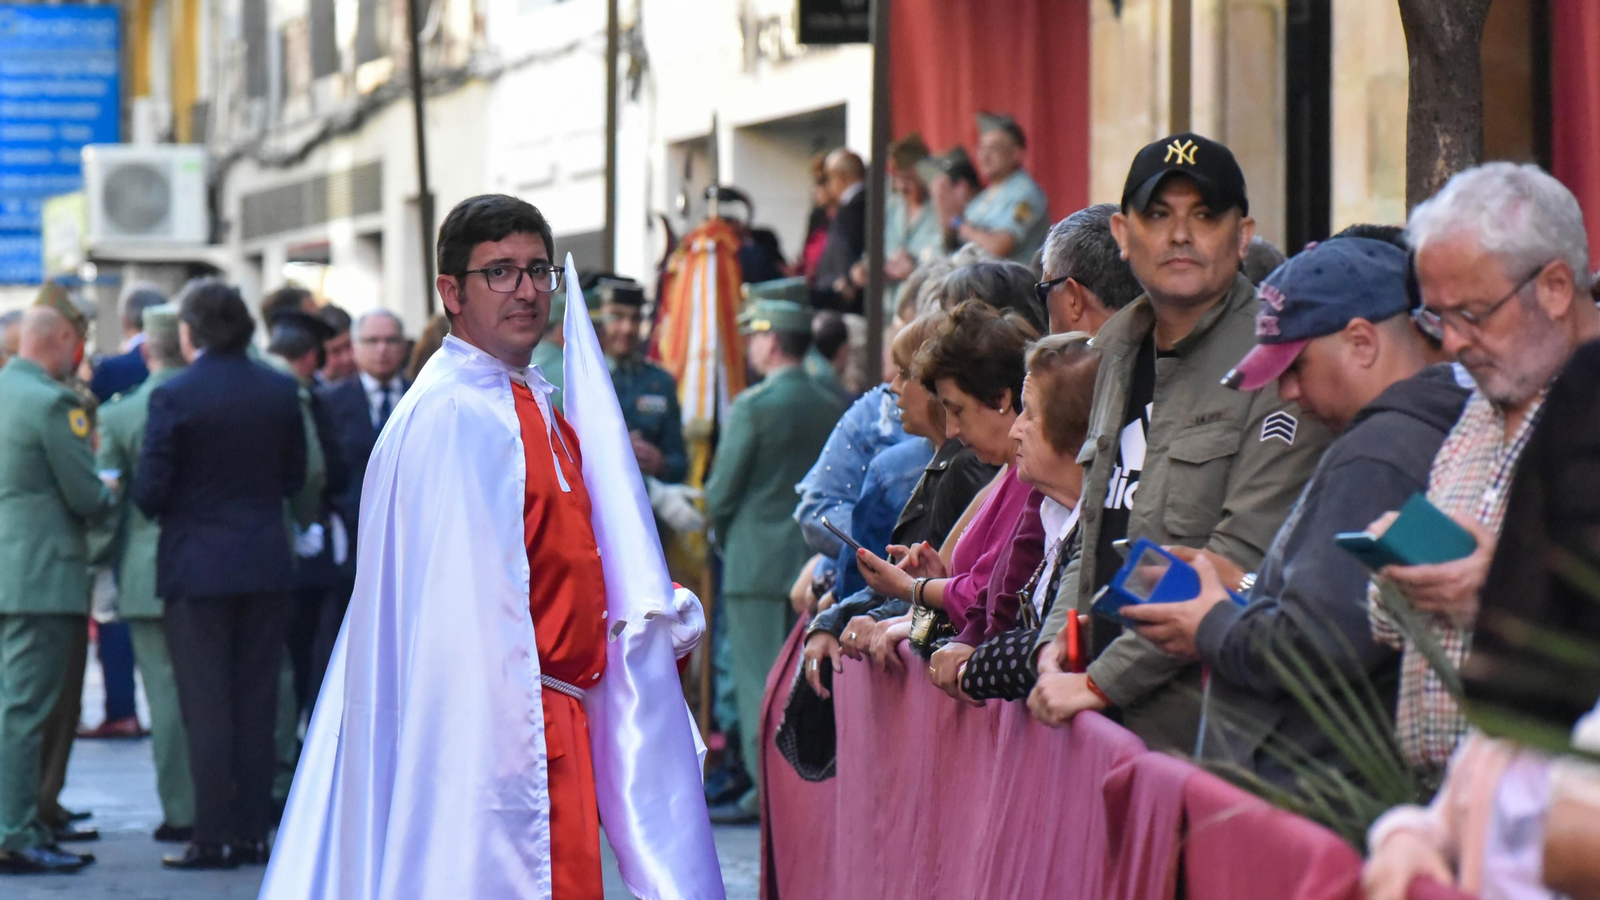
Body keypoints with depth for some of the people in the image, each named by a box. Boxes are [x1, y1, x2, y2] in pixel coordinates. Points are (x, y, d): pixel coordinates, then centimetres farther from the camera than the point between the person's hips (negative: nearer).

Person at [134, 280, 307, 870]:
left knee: (207, 710, 1)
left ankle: (213, 838, 0)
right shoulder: (280, 391, 1)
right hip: (266, 565, 4)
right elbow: (295, 478, 8)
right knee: (256, 705, 10)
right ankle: (253, 832, 13)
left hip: (197, 566, -4)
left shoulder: (174, 398, -13)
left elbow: (150, 490, -12)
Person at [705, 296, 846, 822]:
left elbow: (722, 489, -9)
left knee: (760, 675, -1)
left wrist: (723, 535, 9)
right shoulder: (832, 409, 5)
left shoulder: (754, 405, -12)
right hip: (817, 560, 6)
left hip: (758, 561, -6)